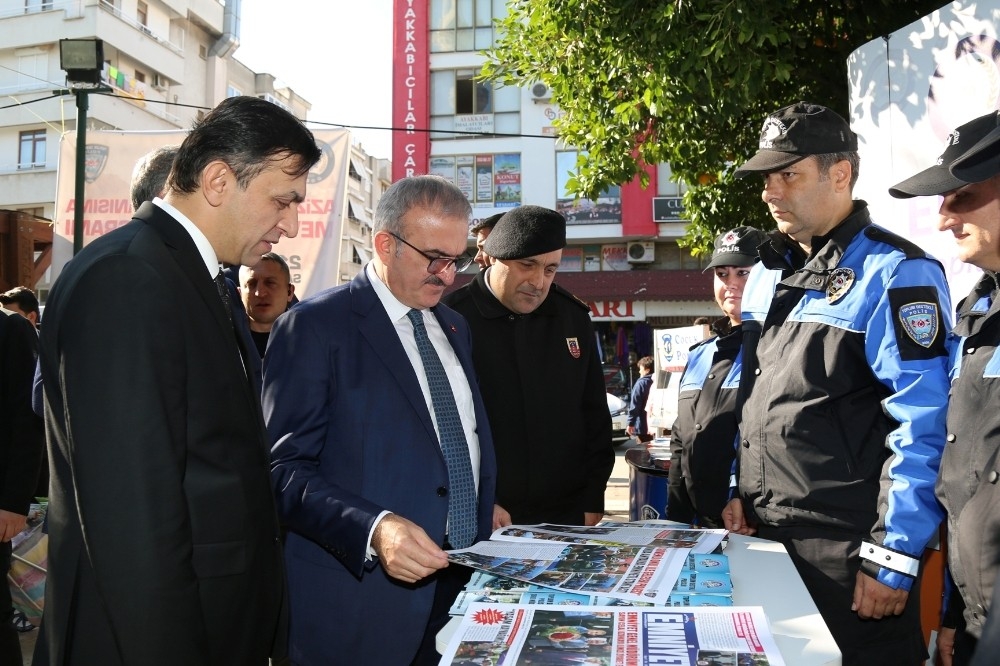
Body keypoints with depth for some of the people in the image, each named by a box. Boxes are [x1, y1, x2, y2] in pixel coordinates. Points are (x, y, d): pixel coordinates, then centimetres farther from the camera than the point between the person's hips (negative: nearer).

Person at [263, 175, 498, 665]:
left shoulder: (454, 328, 14)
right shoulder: (314, 326, -9)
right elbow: (284, 468, -14)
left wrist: (486, 546, 7)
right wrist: (374, 529, -28)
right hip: (362, 600, -6)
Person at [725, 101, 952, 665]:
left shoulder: (895, 274, -12)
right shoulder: (768, 273, 11)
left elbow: (922, 427, -17)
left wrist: (894, 559, -17)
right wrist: (738, 490, 14)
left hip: (848, 547, -7)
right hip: (764, 533, 7)